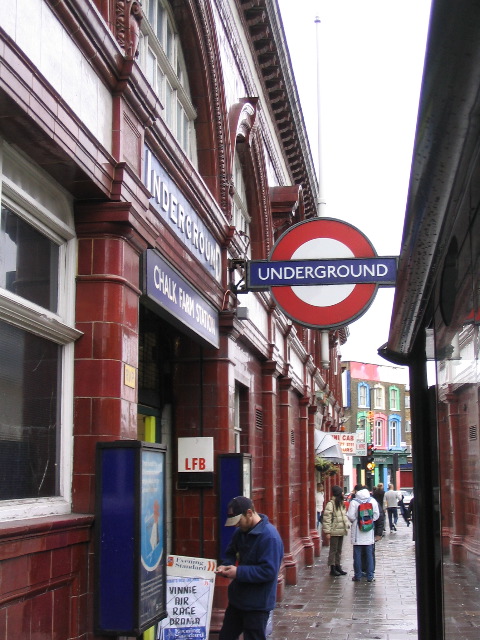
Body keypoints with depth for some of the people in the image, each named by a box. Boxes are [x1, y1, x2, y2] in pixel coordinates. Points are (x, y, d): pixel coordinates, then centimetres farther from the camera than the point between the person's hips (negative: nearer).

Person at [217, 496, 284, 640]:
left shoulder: (269, 536, -24)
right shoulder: (241, 531, 4)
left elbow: (268, 571, -27)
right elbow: (230, 553, 18)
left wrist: (239, 572, -25)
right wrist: (225, 565, -4)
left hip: (257, 605, -8)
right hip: (238, 599, 8)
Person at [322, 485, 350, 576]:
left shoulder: (341, 503, 13)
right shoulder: (331, 504, -15)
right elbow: (326, 518, -18)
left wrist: (347, 524, 11)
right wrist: (327, 531, -20)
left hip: (341, 531, 8)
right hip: (334, 531, -8)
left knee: (339, 550, 15)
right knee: (333, 550, 0)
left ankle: (338, 566, 24)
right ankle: (332, 569, 7)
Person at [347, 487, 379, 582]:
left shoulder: (354, 502, -10)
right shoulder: (373, 501, -1)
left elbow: (351, 516, -11)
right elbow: (376, 515, 1)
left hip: (357, 531, -2)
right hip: (369, 532, 2)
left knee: (357, 555, 6)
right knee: (369, 554, 8)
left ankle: (358, 575, 9)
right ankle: (370, 576, 9)